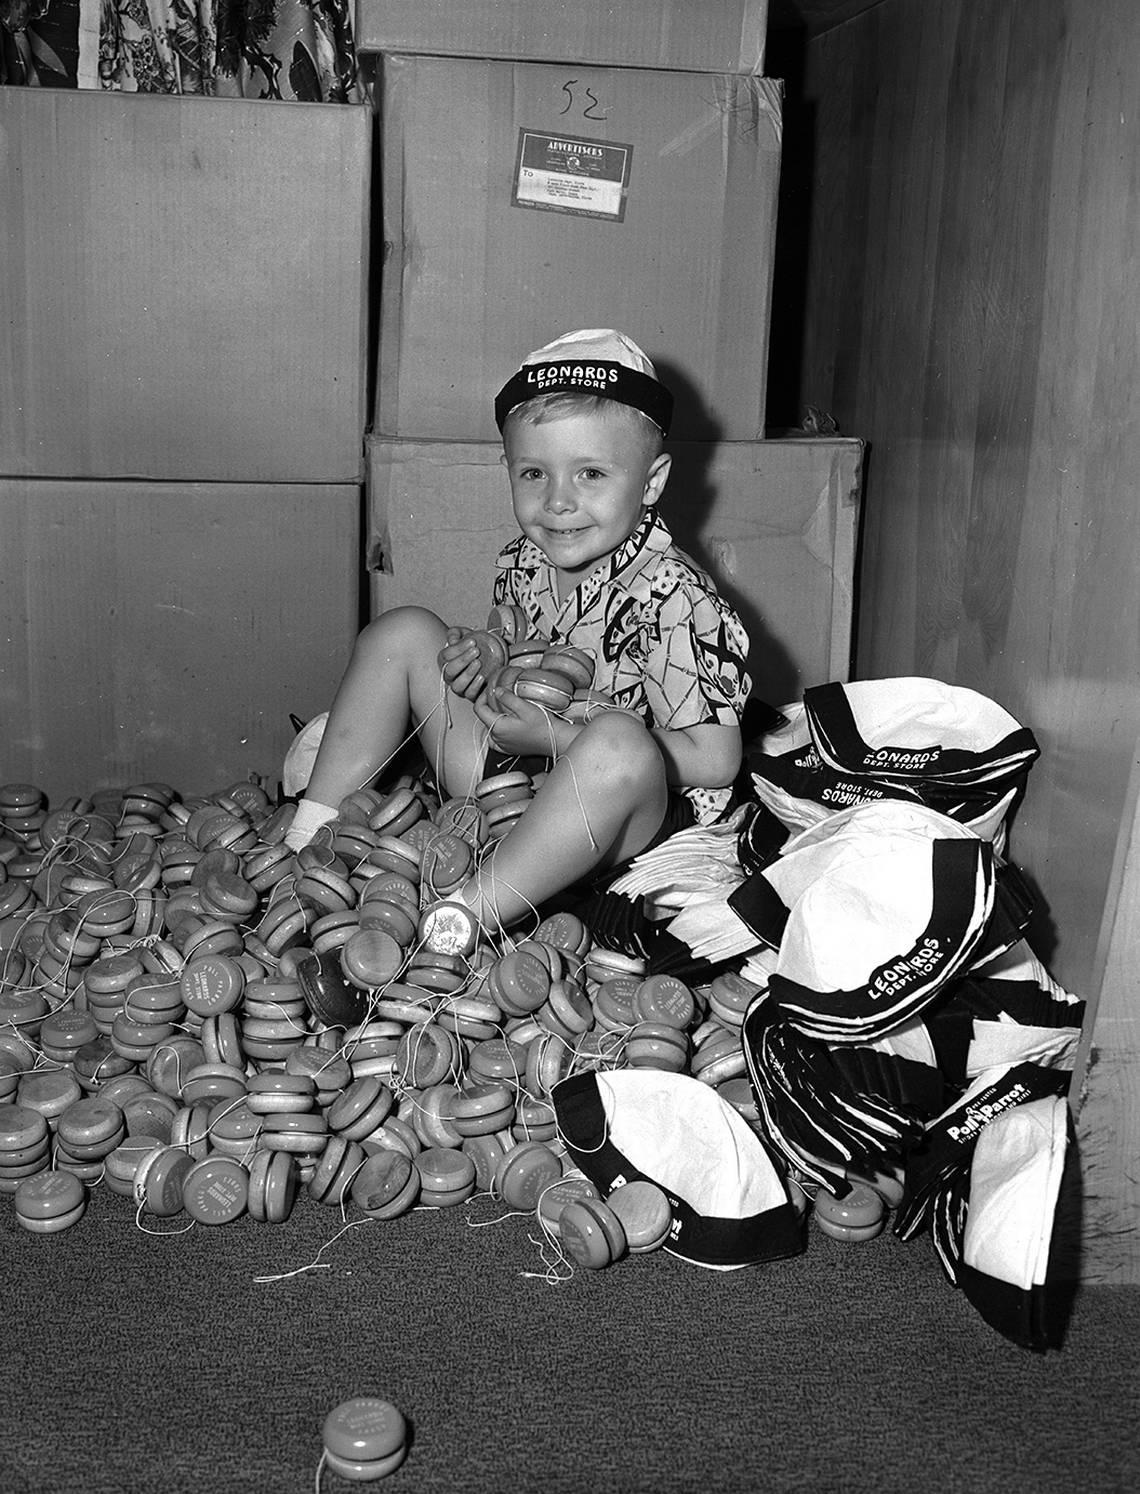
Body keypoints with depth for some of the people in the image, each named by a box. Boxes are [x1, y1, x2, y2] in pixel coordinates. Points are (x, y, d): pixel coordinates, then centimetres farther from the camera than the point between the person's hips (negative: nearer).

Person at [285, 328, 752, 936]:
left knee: (617, 738, -41)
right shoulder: (521, 567, 1)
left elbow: (715, 761, -21)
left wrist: (554, 737, -22)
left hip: (620, 817, -7)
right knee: (403, 632, 0)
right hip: (506, 780, 7)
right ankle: (309, 847, -3)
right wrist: (481, 668, -8)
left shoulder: (670, 596, -20)